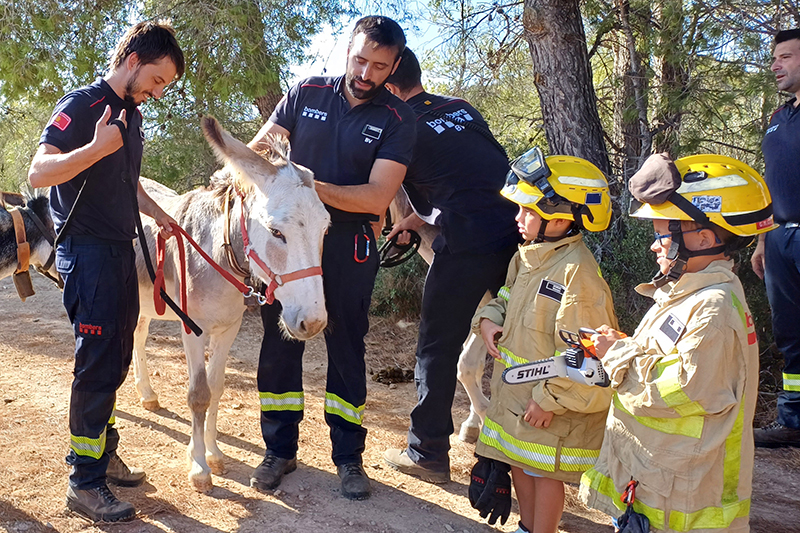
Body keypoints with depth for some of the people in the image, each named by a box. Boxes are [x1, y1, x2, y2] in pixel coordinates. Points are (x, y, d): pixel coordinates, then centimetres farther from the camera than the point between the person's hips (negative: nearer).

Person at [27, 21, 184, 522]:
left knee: (116, 361, 15)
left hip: (121, 248, 9)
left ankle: (102, 453, 31)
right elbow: (39, 171, -20)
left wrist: (158, 214, 17)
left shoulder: (133, 116, 15)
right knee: (98, 364, -6)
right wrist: (98, 146, -29)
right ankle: (85, 483, 6)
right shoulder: (81, 104, -11)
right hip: (88, 251, -9)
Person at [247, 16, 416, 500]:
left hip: (348, 246, -2)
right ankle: (280, 450, 25)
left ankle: (349, 456, 22)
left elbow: (378, 197, -15)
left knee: (347, 348, 7)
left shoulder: (397, 119, -5)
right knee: (279, 342, 8)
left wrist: (311, 187, -23)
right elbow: (260, 146, 3)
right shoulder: (307, 93, 2)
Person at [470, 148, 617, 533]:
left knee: (544, 470, 8)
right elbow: (507, 296, 20)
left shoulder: (577, 272, -25)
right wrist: (488, 320, -2)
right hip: (515, 389, 9)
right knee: (519, 460, 22)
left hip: (554, 401, -9)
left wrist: (549, 399, -21)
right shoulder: (527, 256, 3)